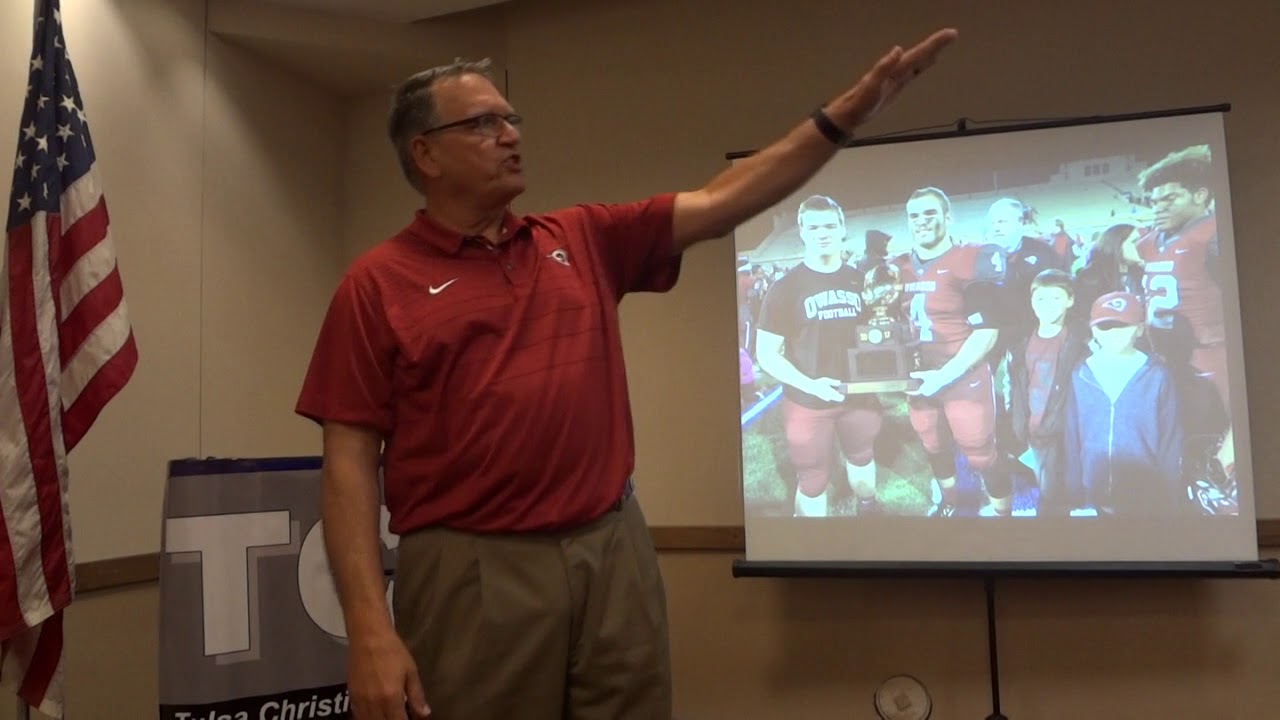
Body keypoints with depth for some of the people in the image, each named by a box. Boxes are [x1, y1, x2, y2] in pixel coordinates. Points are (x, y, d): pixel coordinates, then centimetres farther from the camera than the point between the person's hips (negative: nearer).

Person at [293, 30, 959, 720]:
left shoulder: (585, 240, 11)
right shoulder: (376, 285, -2)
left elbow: (725, 201, 8)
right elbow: (350, 462, -6)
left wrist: (849, 110, 1)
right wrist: (370, 630, -13)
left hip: (616, 554, 4)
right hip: (473, 572, -4)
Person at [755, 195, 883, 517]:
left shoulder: (861, 281, 1)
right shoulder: (785, 288, -10)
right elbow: (767, 354, -11)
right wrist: (809, 385, -25)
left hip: (859, 394, 4)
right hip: (808, 401, -4)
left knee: (862, 461, 27)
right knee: (812, 481, 7)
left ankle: (868, 511, 54)